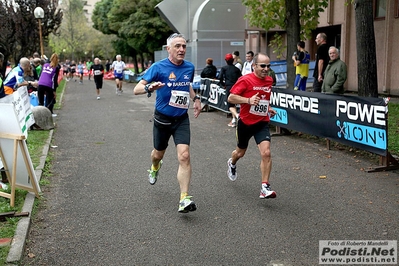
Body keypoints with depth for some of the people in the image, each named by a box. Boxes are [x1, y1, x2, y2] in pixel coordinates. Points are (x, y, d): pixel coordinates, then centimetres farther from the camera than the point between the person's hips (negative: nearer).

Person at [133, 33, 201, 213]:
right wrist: (149, 87, -40)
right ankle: (155, 168, 57)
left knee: (184, 156, -15)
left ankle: (184, 199, -13)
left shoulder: (189, 67, 0)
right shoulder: (158, 67, -14)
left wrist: (195, 99, 8)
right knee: (158, 154, 19)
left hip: (182, 119, 2)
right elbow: (137, 89, -19)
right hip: (162, 119, -2)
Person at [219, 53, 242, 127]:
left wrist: (223, 84, 9)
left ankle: (237, 115, -32)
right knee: (233, 103, 17)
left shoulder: (224, 68, 4)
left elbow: (220, 77, -7)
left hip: (229, 87, -3)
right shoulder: (236, 69, 10)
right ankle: (234, 120, 13)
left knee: (230, 105, -3)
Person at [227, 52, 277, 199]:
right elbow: (231, 98, -18)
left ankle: (265, 187, -11)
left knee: (266, 152, -18)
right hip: (245, 123, -3)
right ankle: (232, 164, 57)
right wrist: (248, 100, -30)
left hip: (262, 123, 3)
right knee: (240, 152, 20)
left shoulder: (269, 80, 4)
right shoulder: (245, 80, -15)